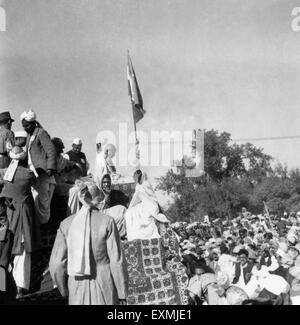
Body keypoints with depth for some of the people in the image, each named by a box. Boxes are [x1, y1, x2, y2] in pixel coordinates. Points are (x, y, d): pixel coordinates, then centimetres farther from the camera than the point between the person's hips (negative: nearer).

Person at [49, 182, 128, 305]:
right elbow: (117, 260, -9)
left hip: (77, 289, 2)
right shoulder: (107, 221, -9)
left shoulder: (66, 224, -2)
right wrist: (122, 293, 1)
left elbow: (57, 264, -2)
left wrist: (64, 290, 14)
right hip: (104, 289, -2)